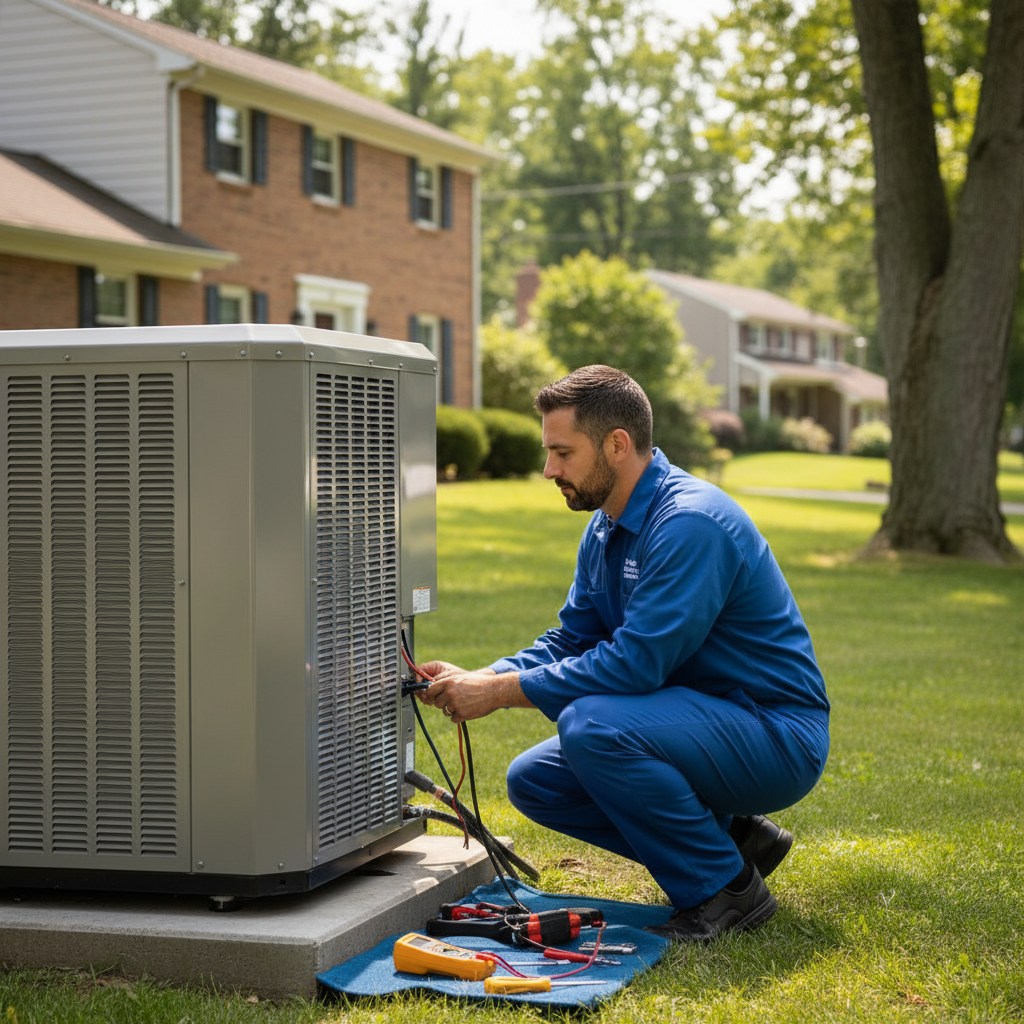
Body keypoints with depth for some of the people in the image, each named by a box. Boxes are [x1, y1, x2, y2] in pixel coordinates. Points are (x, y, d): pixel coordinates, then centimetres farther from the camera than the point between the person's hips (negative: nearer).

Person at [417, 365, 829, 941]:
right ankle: (729, 835, 10)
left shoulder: (690, 522, -23)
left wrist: (502, 692, -22)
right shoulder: (606, 529, 8)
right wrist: (478, 679, -6)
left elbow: (636, 662, -28)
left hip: (778, 738, -10)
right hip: (710, 723, 10)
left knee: (590, 725, -30)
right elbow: (571, 639, 12)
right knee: (534, 780, 3)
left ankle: (727, 889, -12)